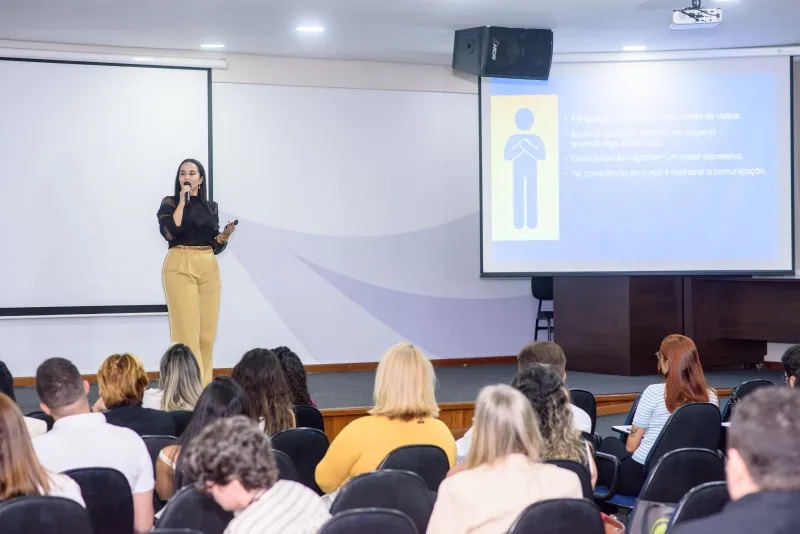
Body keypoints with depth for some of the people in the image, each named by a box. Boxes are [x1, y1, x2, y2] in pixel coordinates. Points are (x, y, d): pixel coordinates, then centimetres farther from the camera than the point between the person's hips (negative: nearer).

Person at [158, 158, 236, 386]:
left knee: (207, 330, 3)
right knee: (187, 329, -10)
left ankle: (203, 384, 11)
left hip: (208, 267, 5)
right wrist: (182, 201, -10)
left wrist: (225, 235, -5)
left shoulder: (211, 206, 14)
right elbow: (169, 232, -16)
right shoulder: (170, 203, 2)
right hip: (180, 266, -4)